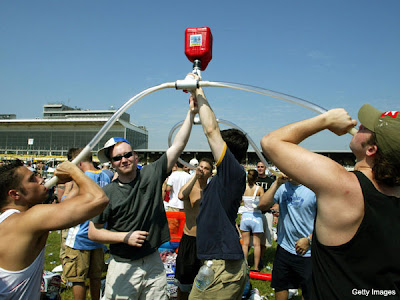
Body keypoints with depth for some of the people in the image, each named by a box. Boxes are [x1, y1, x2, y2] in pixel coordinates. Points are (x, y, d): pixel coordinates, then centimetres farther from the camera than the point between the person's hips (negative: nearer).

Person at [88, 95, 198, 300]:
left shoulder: (151, 175, -4)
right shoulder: (107, 193, -6)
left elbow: (178, 145, -10)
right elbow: (93, 232, -1)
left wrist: (191, 113, -15)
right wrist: (125, 237, -12)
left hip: (153, 263, 2)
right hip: (123, 267, -1)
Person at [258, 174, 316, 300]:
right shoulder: (282, 187, -1)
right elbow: (262, 205, -10)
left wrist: (309, 240, -13)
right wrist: (277, 183, -16)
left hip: (306, 251, -3)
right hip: (284, 248, 4)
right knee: (280, 286, 20)